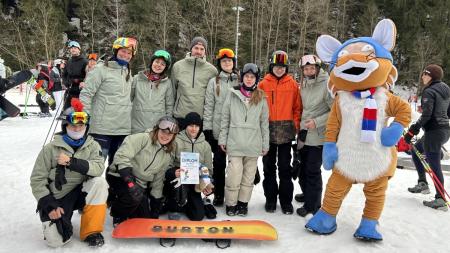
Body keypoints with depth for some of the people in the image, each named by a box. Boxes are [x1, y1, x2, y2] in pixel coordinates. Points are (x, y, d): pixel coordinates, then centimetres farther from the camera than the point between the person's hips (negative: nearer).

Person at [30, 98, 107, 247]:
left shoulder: (92, 146, -2)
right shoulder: (51, 148, -7)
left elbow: (99, 168, -21)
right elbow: (37, 180, -6)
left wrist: (72, 162, -29)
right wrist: (50, 205, -14)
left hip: (80, 193, 2)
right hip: (56, 198, -1)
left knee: (99, 182, -29)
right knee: (56, 241, -18)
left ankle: (91, 231, -13)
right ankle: (63, 220, 20)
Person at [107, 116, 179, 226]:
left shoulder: (169, 154, 6)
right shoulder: (142, 138, -15)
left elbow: (158, 179, 11)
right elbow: (122, 157, -25)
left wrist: (156, 210, 9)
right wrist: (130, 181, -36)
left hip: (140, 185, 7)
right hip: (120, 177, -6)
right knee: (135, 196, -36)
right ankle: (118, 215, -1)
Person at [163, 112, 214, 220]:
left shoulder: (205, 145, 4)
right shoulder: (176, 141, -10)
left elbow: (208, 169, 10)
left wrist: (206, 184, -7)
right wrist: (174, 173, -32)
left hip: (194, 184, 3)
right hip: (176, 179, -3)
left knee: (198, 216, -8)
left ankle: (184, 203, 27)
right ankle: (173, 207, -7)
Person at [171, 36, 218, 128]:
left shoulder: (211, 70, 1)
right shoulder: (178, 66, 4)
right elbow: (173, 89, 13)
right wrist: (172, 109, 15)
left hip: (203, 116, -1)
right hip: (180, 115, 1)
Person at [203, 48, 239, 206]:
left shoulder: (241, 81, 5)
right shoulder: (214, 82, 5)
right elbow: (208, 106, 2)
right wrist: (207, 128, -4)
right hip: (218, 129, 0)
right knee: (219, 162, 7)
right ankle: (218, 194, 20)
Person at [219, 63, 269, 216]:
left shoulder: (261, 98, 6)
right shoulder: (232, 95, 4)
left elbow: (264, 123, 9)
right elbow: (225, 119, 7)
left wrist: (265, 144, 8)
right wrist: (222, 139, 5)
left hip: (253, 145, 1)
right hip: (235, 144, -1)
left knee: (248, 177, 7)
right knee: (234, 176, -6)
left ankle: (243, 202, 23)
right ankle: (231, 203, 12)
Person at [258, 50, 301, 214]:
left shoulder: (293, 84, 3)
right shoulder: (263, 84, 1)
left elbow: (297, 107, 5)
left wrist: (296, 125, -2)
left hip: (286, 132, 0)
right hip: (267, 131, 0)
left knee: (285, 167, 6)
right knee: (269, 166, 10)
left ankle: (286, 200, 18)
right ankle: (270, 198, 23)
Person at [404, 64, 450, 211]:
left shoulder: (429, 91, -14)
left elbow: (426, 115, -21)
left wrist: (412, 130, -18)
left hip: (434, 131, -9)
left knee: (434, 166, -4)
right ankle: (422, 182, 22)